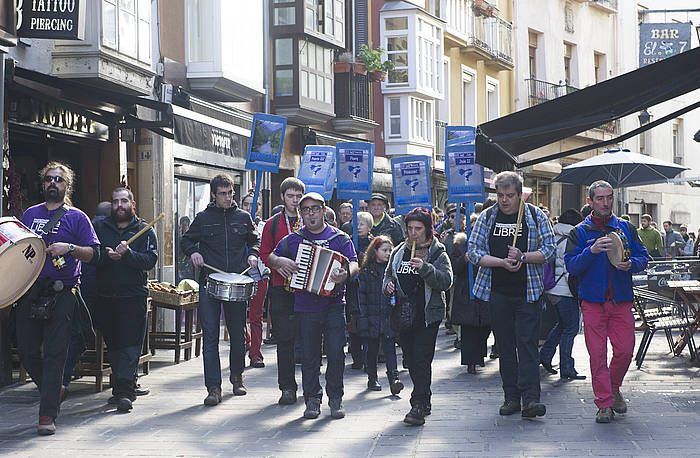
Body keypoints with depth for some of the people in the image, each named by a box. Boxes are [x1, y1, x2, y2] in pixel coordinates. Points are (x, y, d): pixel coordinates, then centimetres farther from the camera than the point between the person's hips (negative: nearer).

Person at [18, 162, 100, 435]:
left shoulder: (76, 217, 3)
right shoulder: (30, 214, 15)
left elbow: (94, 253, -3)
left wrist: (69, 248, -19)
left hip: (62, 293, -4)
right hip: (30, 292, 4)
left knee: (54, 353, -6)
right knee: (26, 351, 5)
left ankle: (47, 415, -4)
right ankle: (53, 390, 30)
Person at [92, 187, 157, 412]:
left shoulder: (145, 231, 6)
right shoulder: (99, 227, 12)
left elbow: (150, 260, -6)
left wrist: (127, 254, -20)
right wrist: (107, 255, -16)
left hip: (133, 296, -3)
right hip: (105, 295, 3)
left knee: (130, 345, -10)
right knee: (113, 345, 9)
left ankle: (124, 393, -16)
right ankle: (123, 388, 21)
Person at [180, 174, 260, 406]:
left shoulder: (243, 217, 8)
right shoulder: (203, 218, 4)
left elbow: (254, 239, 20)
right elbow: (187, 240, 14)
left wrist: (252, 254, 1)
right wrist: (193, 252, -6)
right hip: (210, 283, -2)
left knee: (238, 333, 12)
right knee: (210, 336, -6)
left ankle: (237, 376, 31)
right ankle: (213, 387, -5)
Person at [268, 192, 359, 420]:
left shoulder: (340, 238, 6)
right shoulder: (293, 240, 11)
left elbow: (354, 264, -3)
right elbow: (271, 257, 18)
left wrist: (346, 274, -25)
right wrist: (280, 262, -6)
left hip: (334, 305, -1)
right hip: (306, 306, 1)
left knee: (336, 353, -5)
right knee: (309, 355, 5)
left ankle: (335, 399, 7)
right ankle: (312, 399, 12)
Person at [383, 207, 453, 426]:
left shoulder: (437, 253, -2)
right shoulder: (399, 252, 13)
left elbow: (446, 281, -12)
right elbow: (388, 274, 25)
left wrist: (425, 268, -25)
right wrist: (388, 285, 2)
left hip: (427, 315, -6)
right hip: (403, 314, 6)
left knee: (422, 360, -10)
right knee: (411, 360, 12)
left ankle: (419, 406, -11)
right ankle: (424, 401, 25)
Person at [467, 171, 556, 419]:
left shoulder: (536, 216, 2)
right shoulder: (486, 217, 6)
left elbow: (549, 249, -1)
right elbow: (473, 251, 0)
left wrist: (523, 257, -17)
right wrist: (502, 262, -15)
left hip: (527, 292, -2)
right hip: (498, 292, 2)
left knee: (527, 343, -8)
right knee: (505, 345, 7)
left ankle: (530, 399, -12)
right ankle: (512, 397, 13)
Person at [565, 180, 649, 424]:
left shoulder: (626, 228, 10)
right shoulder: (579, 232, 4)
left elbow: (643, 257, 9)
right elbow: (571, 265, -5)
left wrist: (631, 264, -13)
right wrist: (592, 251, -21)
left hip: (621, 301, 2)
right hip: (593, 301, -2)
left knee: (625, 350, -1)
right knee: (598, 354, -3)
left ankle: (613, 388, 26)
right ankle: (605, 404, 4)